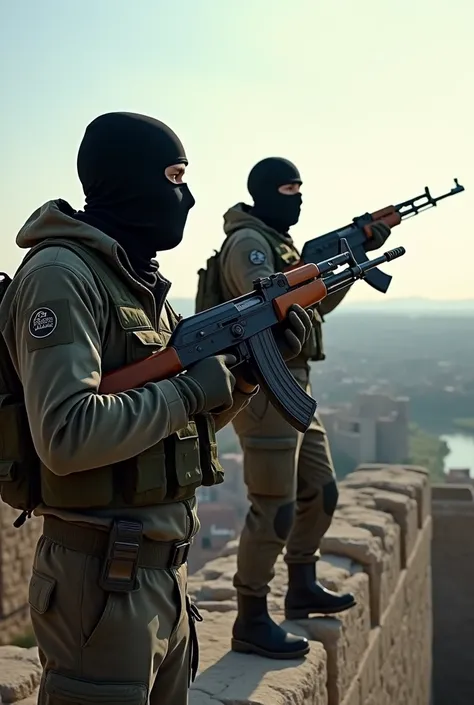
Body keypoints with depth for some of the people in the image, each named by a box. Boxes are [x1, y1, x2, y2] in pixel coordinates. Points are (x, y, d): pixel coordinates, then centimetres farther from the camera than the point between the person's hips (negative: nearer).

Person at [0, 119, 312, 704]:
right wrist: (188, 391, -18)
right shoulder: (60, 275, -15)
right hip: (102, 579, -9)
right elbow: (65, 437, -27)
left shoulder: (142, 281, 12)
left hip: (166, 569, 9)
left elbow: (186, 425, 17)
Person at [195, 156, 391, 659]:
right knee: (274, 509, -8)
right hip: (265, 389, -10)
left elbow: (315, 304, 20)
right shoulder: (248, 242, -11)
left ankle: (302, 588, 33)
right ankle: (252, 622, 1)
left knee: (319, 492, 18)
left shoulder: (278, 242, 19)